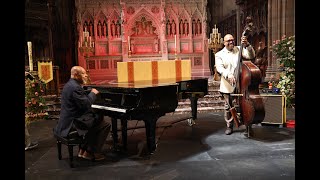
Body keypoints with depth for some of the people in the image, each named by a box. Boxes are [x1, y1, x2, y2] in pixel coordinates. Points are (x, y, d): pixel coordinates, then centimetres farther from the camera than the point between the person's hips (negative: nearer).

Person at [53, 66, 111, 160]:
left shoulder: (69, 84, 13)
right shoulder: (75, 87, -20)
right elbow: (86, 104, -24)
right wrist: (93, 93, -11)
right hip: (75, 122, -11)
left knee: (97, 119, 29)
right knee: (106, 125, -5)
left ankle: (83, 150, 26)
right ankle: (91, 152, 5)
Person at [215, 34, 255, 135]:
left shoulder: (239, 50, 9)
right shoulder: (219, 54, 3)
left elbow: (251, 56, -2)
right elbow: (219, 68, -11)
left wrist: (247, 45, -16)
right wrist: (228, 75, -28)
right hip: (227, 86, -1)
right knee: (228, 107, 6)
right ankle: (229, 127, 20)